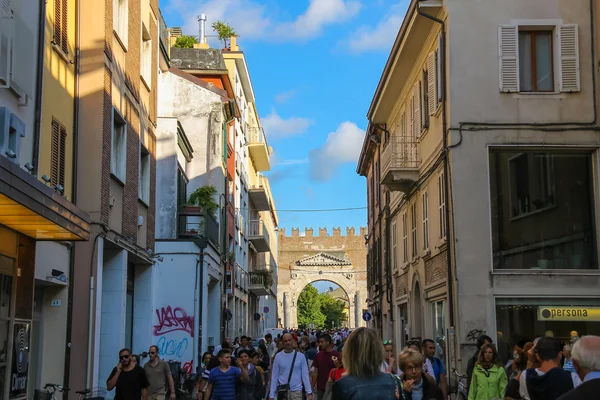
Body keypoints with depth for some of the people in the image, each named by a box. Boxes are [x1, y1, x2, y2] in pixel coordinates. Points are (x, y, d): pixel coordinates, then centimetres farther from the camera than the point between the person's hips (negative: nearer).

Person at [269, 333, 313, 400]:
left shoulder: (301, 356, 0)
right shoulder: (278, 357, 1)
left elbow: (305, 375, 0)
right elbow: (274, 377, 3)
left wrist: (309, 393, -7)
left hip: (296, 391, -1)